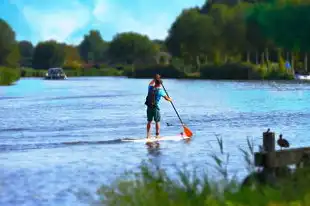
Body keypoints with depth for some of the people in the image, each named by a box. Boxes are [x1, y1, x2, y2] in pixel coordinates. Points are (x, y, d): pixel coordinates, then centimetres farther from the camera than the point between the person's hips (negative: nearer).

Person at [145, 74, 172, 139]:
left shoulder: (150, 88, 4)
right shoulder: (160, 91, -10)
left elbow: (150, 83, 30)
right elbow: (166, 98, -1)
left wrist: (155, 79, 34)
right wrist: (170, 99, 19)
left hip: (149, 107, 5)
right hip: (155, 107, -5)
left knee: (149, 121, 12)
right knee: (157, 122, 5)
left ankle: (148, 135, 13)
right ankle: (157, 135, 5)